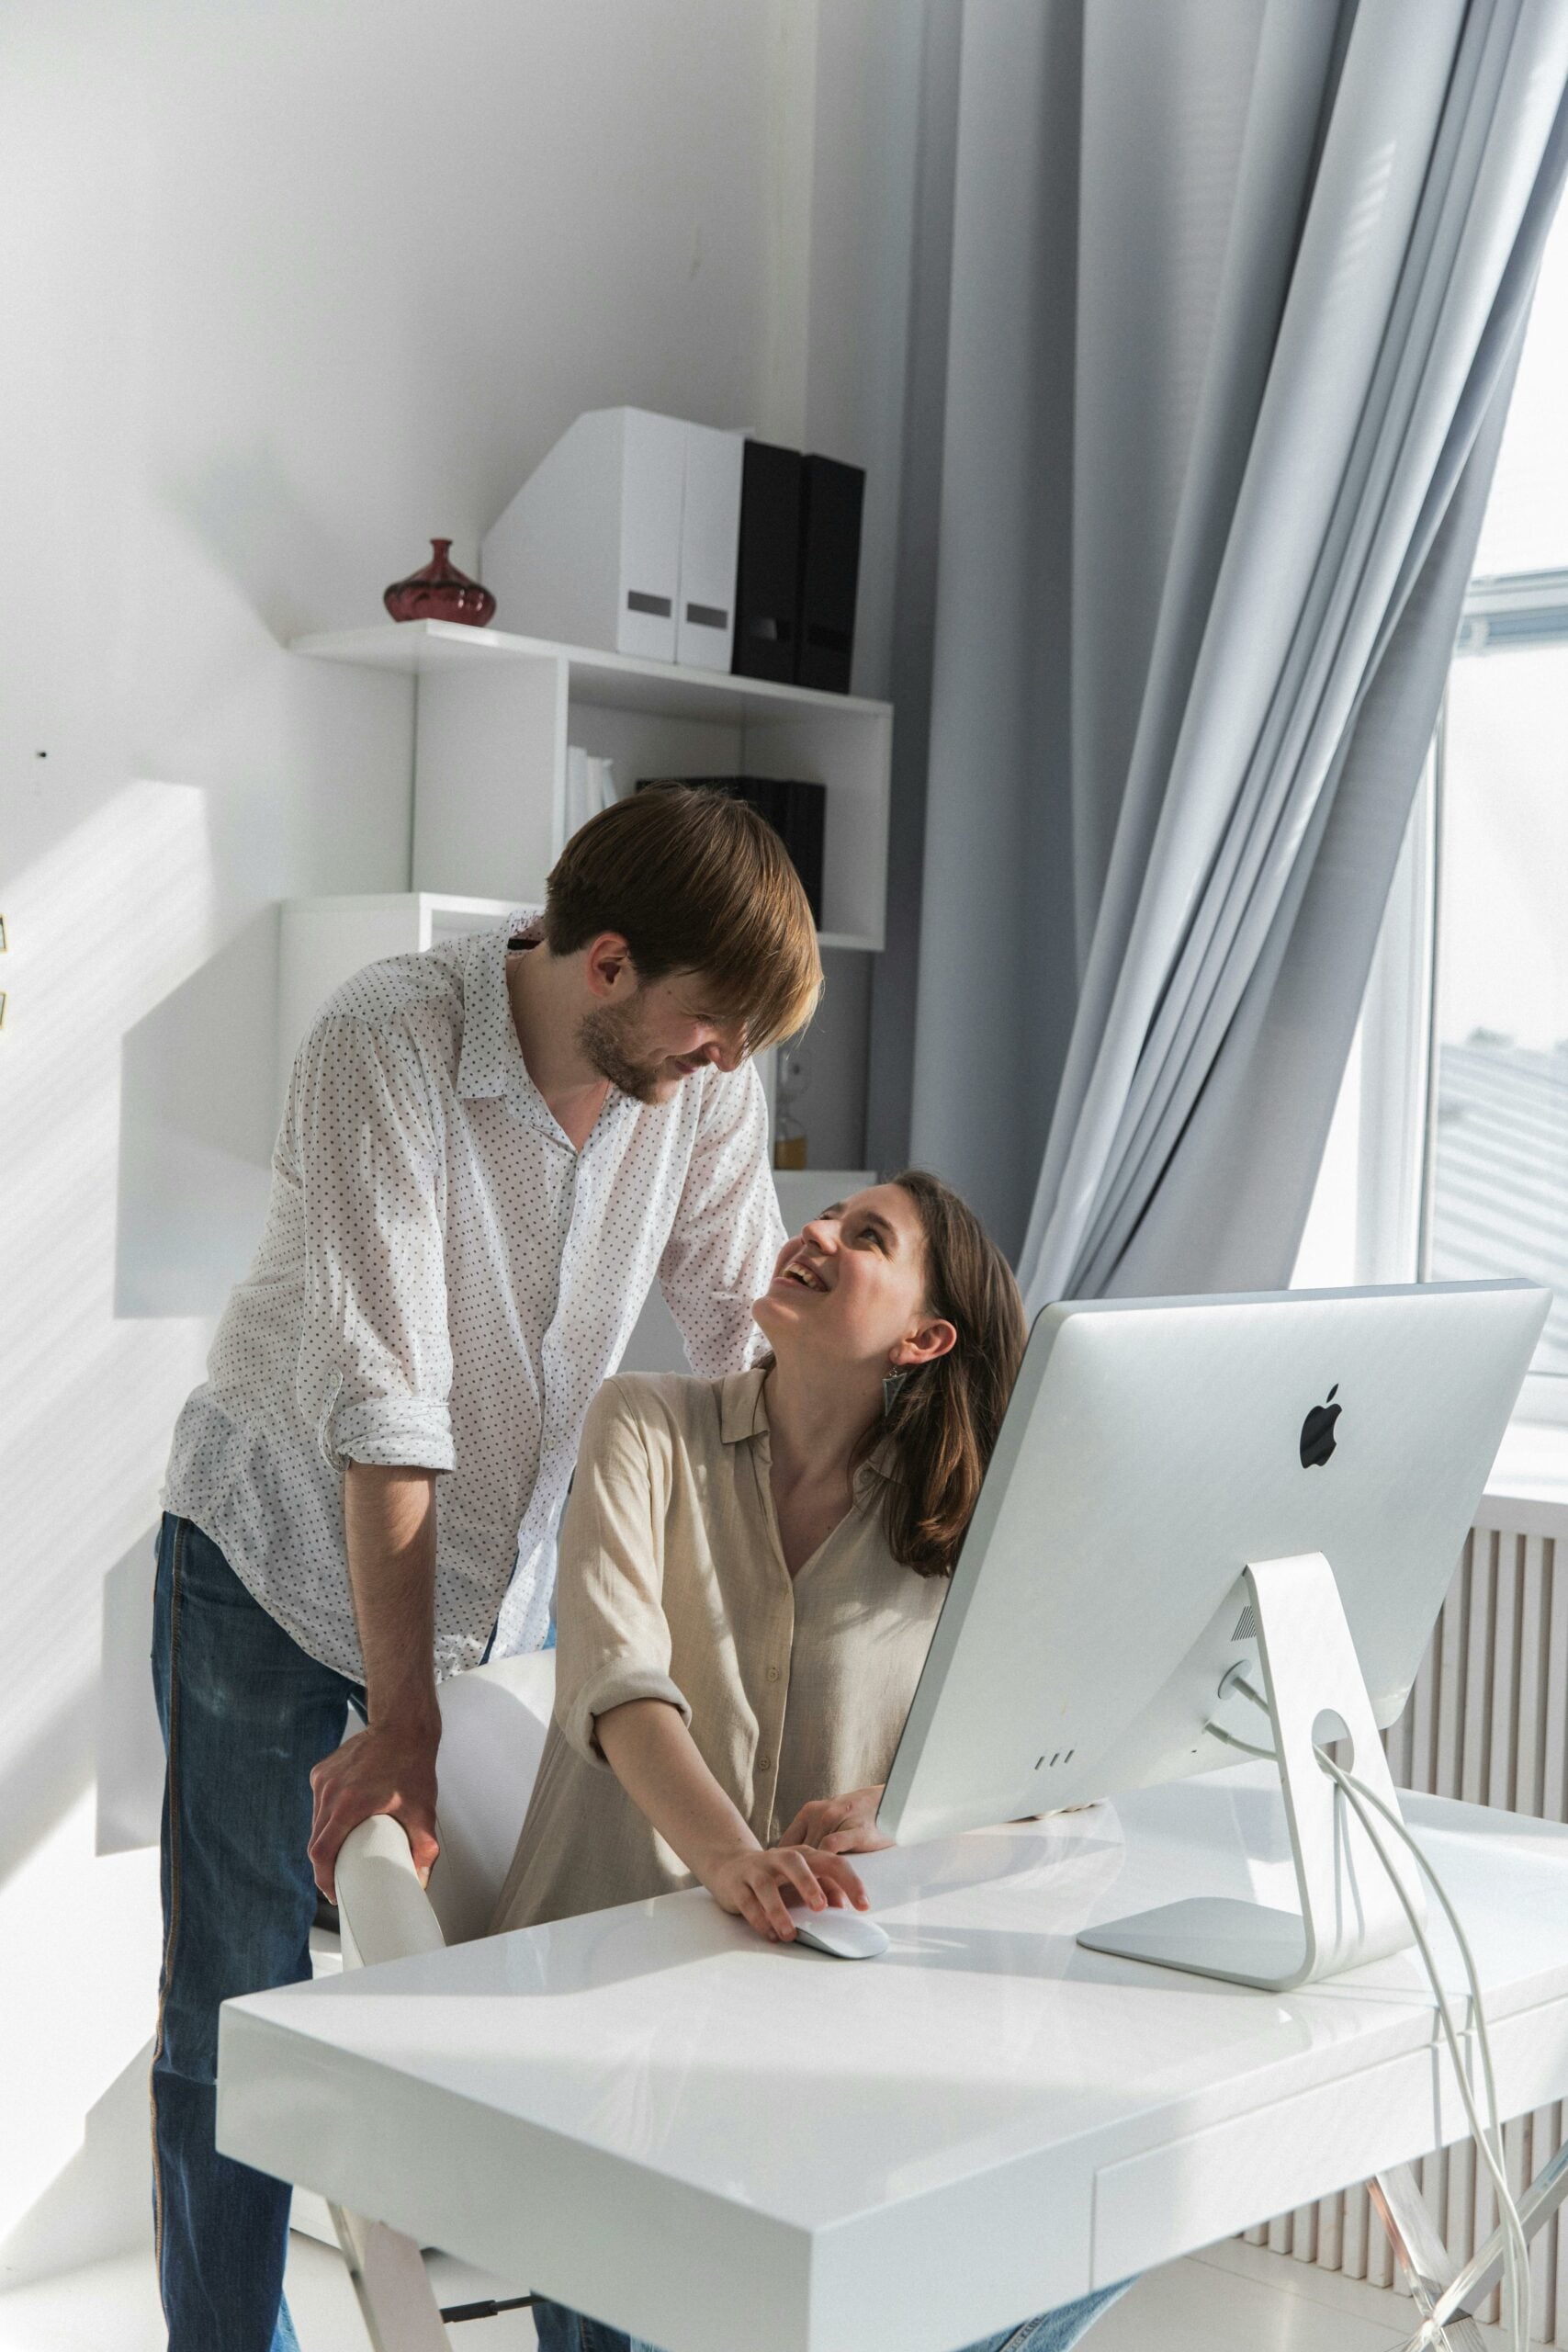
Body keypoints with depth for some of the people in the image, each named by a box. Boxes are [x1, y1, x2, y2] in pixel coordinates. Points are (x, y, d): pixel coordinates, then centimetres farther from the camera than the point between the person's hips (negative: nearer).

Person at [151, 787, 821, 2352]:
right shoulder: (390, 1044, -28)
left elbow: (757, 1348, -7)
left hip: (513, 1565, 4)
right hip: (287, 1554, -3)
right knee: (240, 2010, 2)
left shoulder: (706, 1073, -13)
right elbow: (386, 1400, -31)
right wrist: (400, 1717, -32)